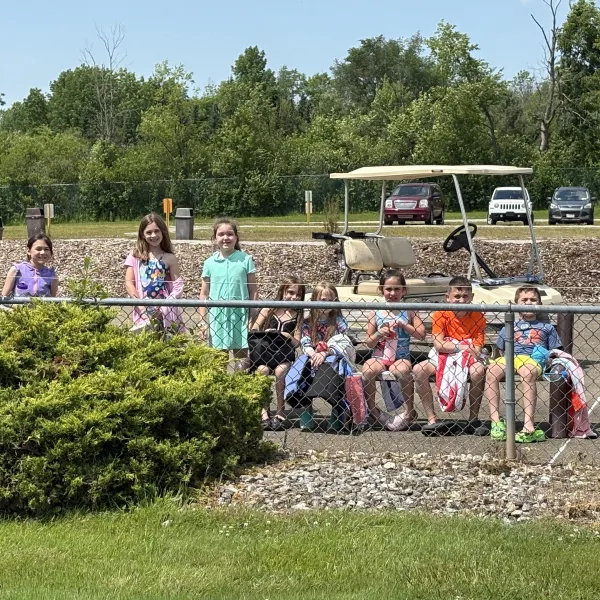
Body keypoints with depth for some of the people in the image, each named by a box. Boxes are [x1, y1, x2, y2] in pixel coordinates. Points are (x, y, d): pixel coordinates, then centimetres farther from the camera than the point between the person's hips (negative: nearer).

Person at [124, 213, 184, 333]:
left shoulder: (169, 258, 5)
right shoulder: (136, 256, 7)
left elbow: (178, 286, 1)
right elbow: (128, 282, 1)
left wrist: (163, 307, -13)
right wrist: (142, 307, -12)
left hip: (165, 309, 0)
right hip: (142, 310, 0)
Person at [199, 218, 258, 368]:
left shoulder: (245, 260, 0)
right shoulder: (210, 263, 4)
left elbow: (253, 291, 2)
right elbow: (204, 294, 8)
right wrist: (203, 321, 5)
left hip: (240, 316, -1)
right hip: (217, 315, 1)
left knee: (241, 357, 3)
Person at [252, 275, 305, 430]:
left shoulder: (298, 315, 8)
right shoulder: (269, 309, 7)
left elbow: (296, 343, 4)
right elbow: (254, 329, 6)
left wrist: (289, 337, -15)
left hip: (285, 354, 0)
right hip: (265, 351, 0)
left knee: (280, 371, -31)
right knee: (262, 370, -31)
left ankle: (280, 413, -16)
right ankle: (264, 413, -27)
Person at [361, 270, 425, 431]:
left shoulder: (408, 312, 7)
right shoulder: (376, 313, 8)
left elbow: (421, 334, -2)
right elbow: (369, 343, 8)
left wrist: (403, 325, -11)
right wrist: (378, 334, -12)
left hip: (401, 357, -1)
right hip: (379, 356, 1)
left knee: (403, 370, -36)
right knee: (367, 370, -32)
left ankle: (410, 411, -14)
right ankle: (372, 409, -9)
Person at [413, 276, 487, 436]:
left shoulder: (477, 318, -6)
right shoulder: (440, 315, -6)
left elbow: (476, 351, -12)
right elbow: (438, 345, -15)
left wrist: (450, 346, -29)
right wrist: (461, 347, -27)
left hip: (468, 360, -1)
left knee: (479, 370, -35)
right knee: (418, 369, -25)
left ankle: (473, 420, -19)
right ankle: (432, 420, -19)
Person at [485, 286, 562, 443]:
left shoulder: (546, 328, 27)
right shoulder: (508, 329, 31)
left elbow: (555, 352, 21)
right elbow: (501, 351, 31)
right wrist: (504, 359, 13)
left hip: (533, 360, -2)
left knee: (528, 373, -42)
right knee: (491, 370, -35)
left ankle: (529, 426, -49)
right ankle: (495, 421, -35)